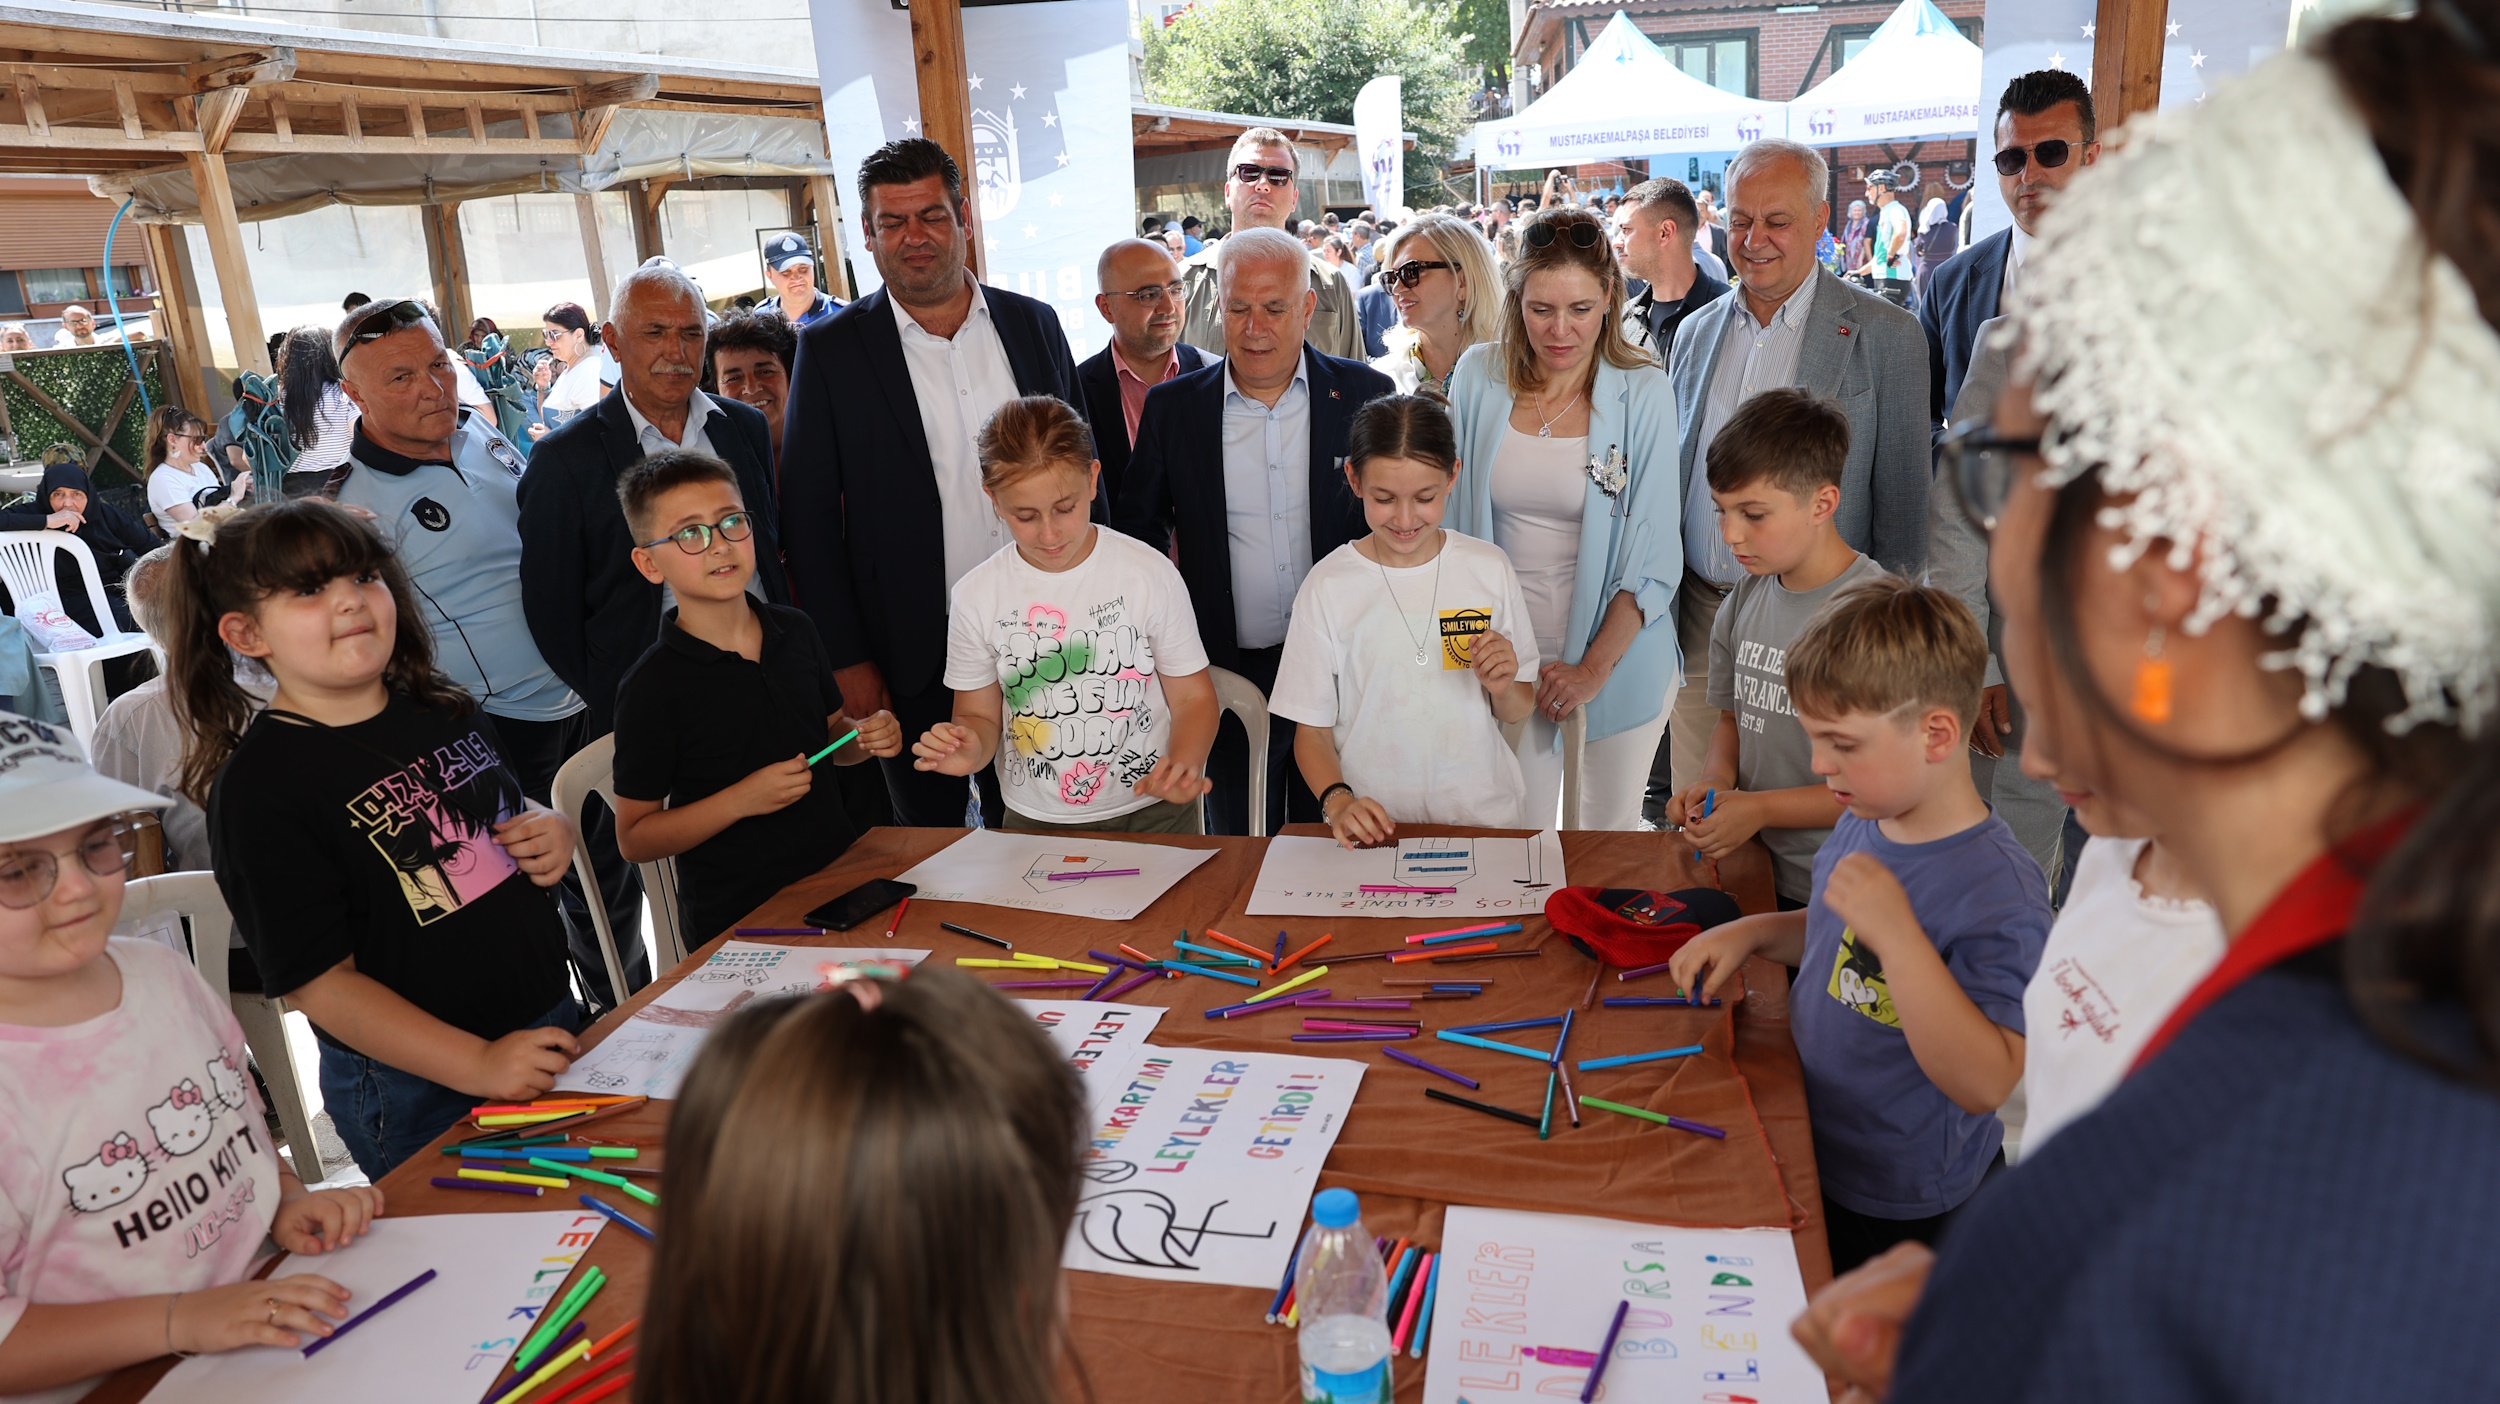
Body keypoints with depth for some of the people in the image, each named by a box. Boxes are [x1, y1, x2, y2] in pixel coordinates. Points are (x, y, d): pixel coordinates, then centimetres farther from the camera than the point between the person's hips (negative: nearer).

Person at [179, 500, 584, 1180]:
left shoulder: (443, 711, 4)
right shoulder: (259, 786, -16)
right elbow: (317, 979, -19)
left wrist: (555, 831, -3)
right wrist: (477, 1064, -26)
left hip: (550, 1022, 7)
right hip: (418, 1099, -6)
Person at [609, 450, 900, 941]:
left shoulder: (796, 631, 5)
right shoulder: (652, 685, -11)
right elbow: (634, 839, -8)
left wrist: (866, 738, -1)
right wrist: (742, 799, -19)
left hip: (837, 873, 5)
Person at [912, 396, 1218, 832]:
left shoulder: (1149, 574, -4)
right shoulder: (977, 598, -1)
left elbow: (1192, 697, 1)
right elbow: (981, 715, 10)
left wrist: (1184, 765, -18)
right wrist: (969, 749, -13)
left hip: (1152, 813, -1)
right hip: (1036, 824, 1)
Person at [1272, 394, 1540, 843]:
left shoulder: (1489, 568, 5)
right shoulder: (1328, 586, -1)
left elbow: (1518, 713, 13)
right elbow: (1311, 731, 2)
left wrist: (1503, 688, -9)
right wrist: (1338, 802, -16)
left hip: (1484, 814, 2)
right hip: (1374, 827, -1)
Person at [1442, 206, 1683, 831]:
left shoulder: (1642, 393, -8)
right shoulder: (1478, 375, -2)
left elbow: (1654, 553, -9)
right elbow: (1453, 512, 5)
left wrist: (1594, 667, -14)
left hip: (1619, 649, -1)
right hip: (1506, 655, 1)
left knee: (1610, 828, 12)